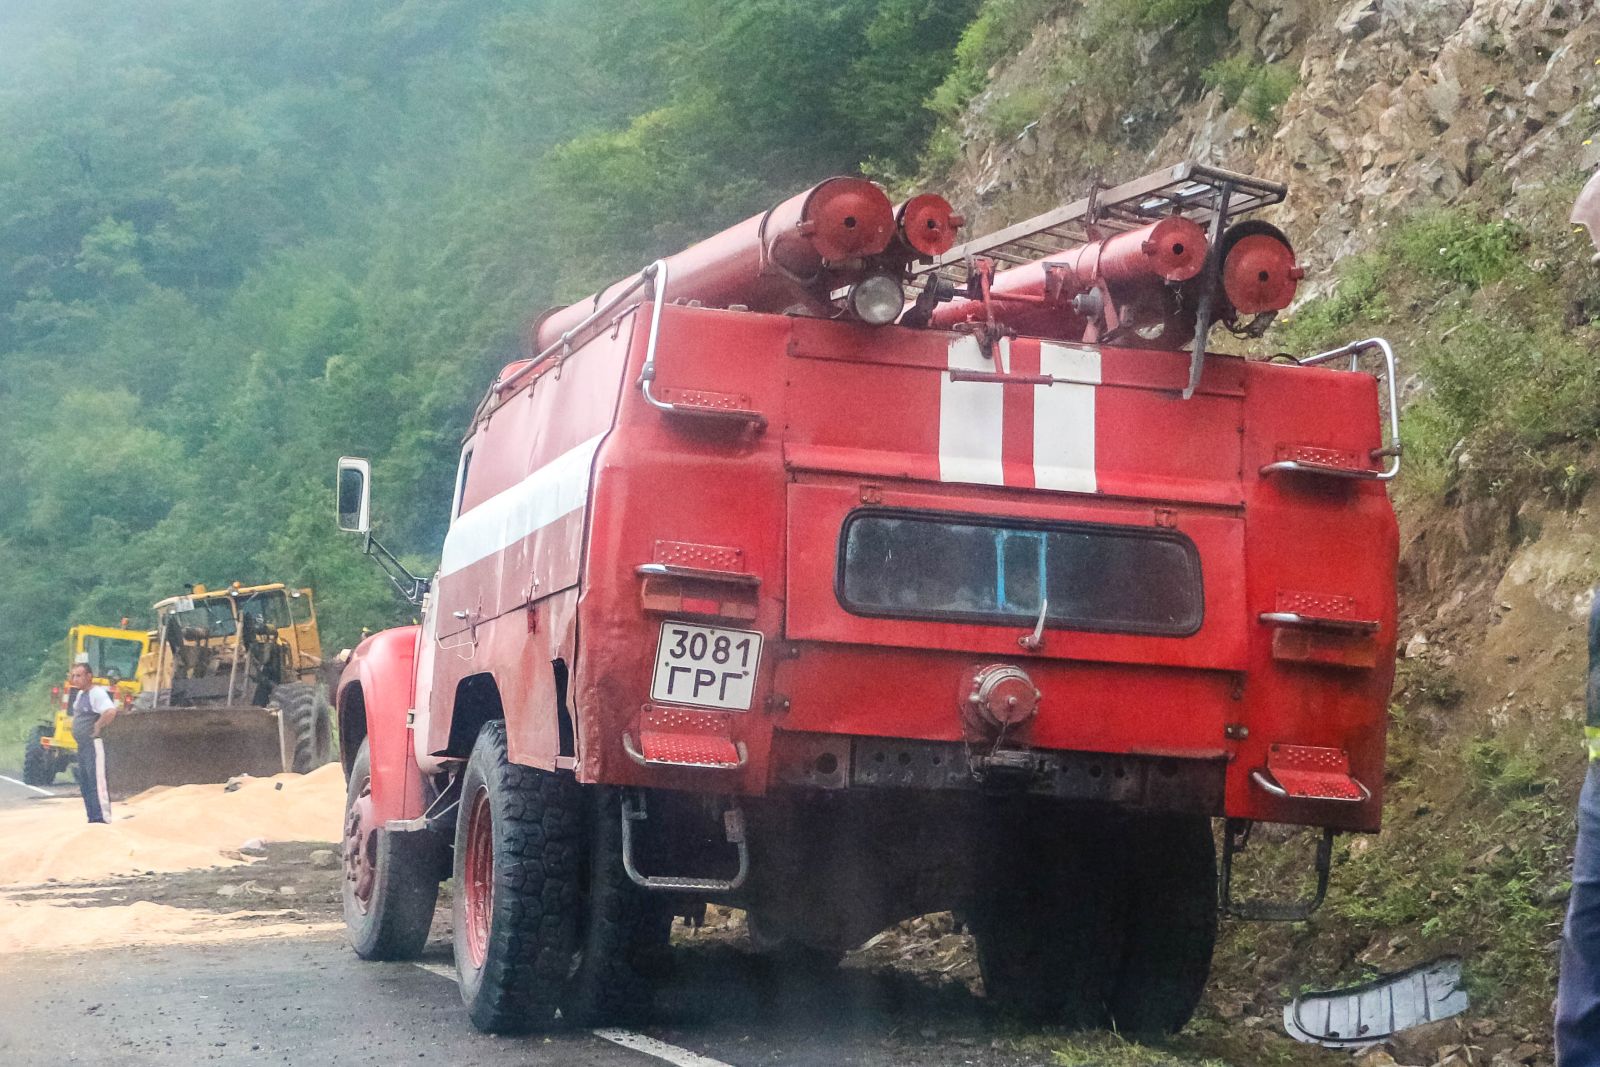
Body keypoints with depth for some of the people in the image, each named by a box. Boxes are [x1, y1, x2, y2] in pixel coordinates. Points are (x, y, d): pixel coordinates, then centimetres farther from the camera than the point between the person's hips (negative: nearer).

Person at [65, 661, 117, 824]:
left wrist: (98, 726, -22)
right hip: (82, 745, 10)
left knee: (97, 783, -11)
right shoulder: (80, 694, 14)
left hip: (94, 744, -10)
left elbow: (111, 711, -33)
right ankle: (93, 818, 17)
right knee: (84, 784, 12)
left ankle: (103, 819, -12)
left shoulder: (97, 693, -16)